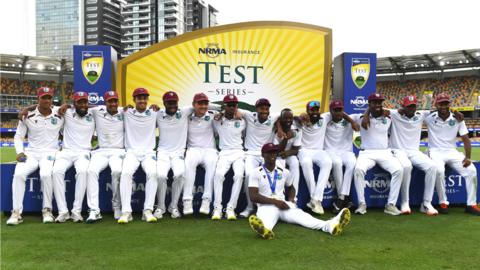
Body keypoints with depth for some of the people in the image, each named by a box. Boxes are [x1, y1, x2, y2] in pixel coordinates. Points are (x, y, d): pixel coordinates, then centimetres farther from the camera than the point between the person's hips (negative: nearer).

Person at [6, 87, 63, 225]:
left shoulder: (59, 115, 3)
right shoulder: (28, 116, 2)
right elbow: (18, 136, 8)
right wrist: (20, 152, -7)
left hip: (50, 153, -1)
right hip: (31, 153, 1)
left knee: (46, 174, -31)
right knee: (19, 173, -26)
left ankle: (47, 210, -14)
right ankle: (16, 212, -17)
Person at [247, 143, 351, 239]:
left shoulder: (284, 172, 14)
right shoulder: (256, 173, 0)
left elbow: (291, 188, 31)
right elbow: (253, 196, -9)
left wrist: (291, 199, 6)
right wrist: (275, 201, -18)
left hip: (283, 205, 3)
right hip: (266, 206, -3)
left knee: (298, 213, -29)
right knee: (267, 216, -40)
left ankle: (329, 226, -57)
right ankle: (264, 229, -79)